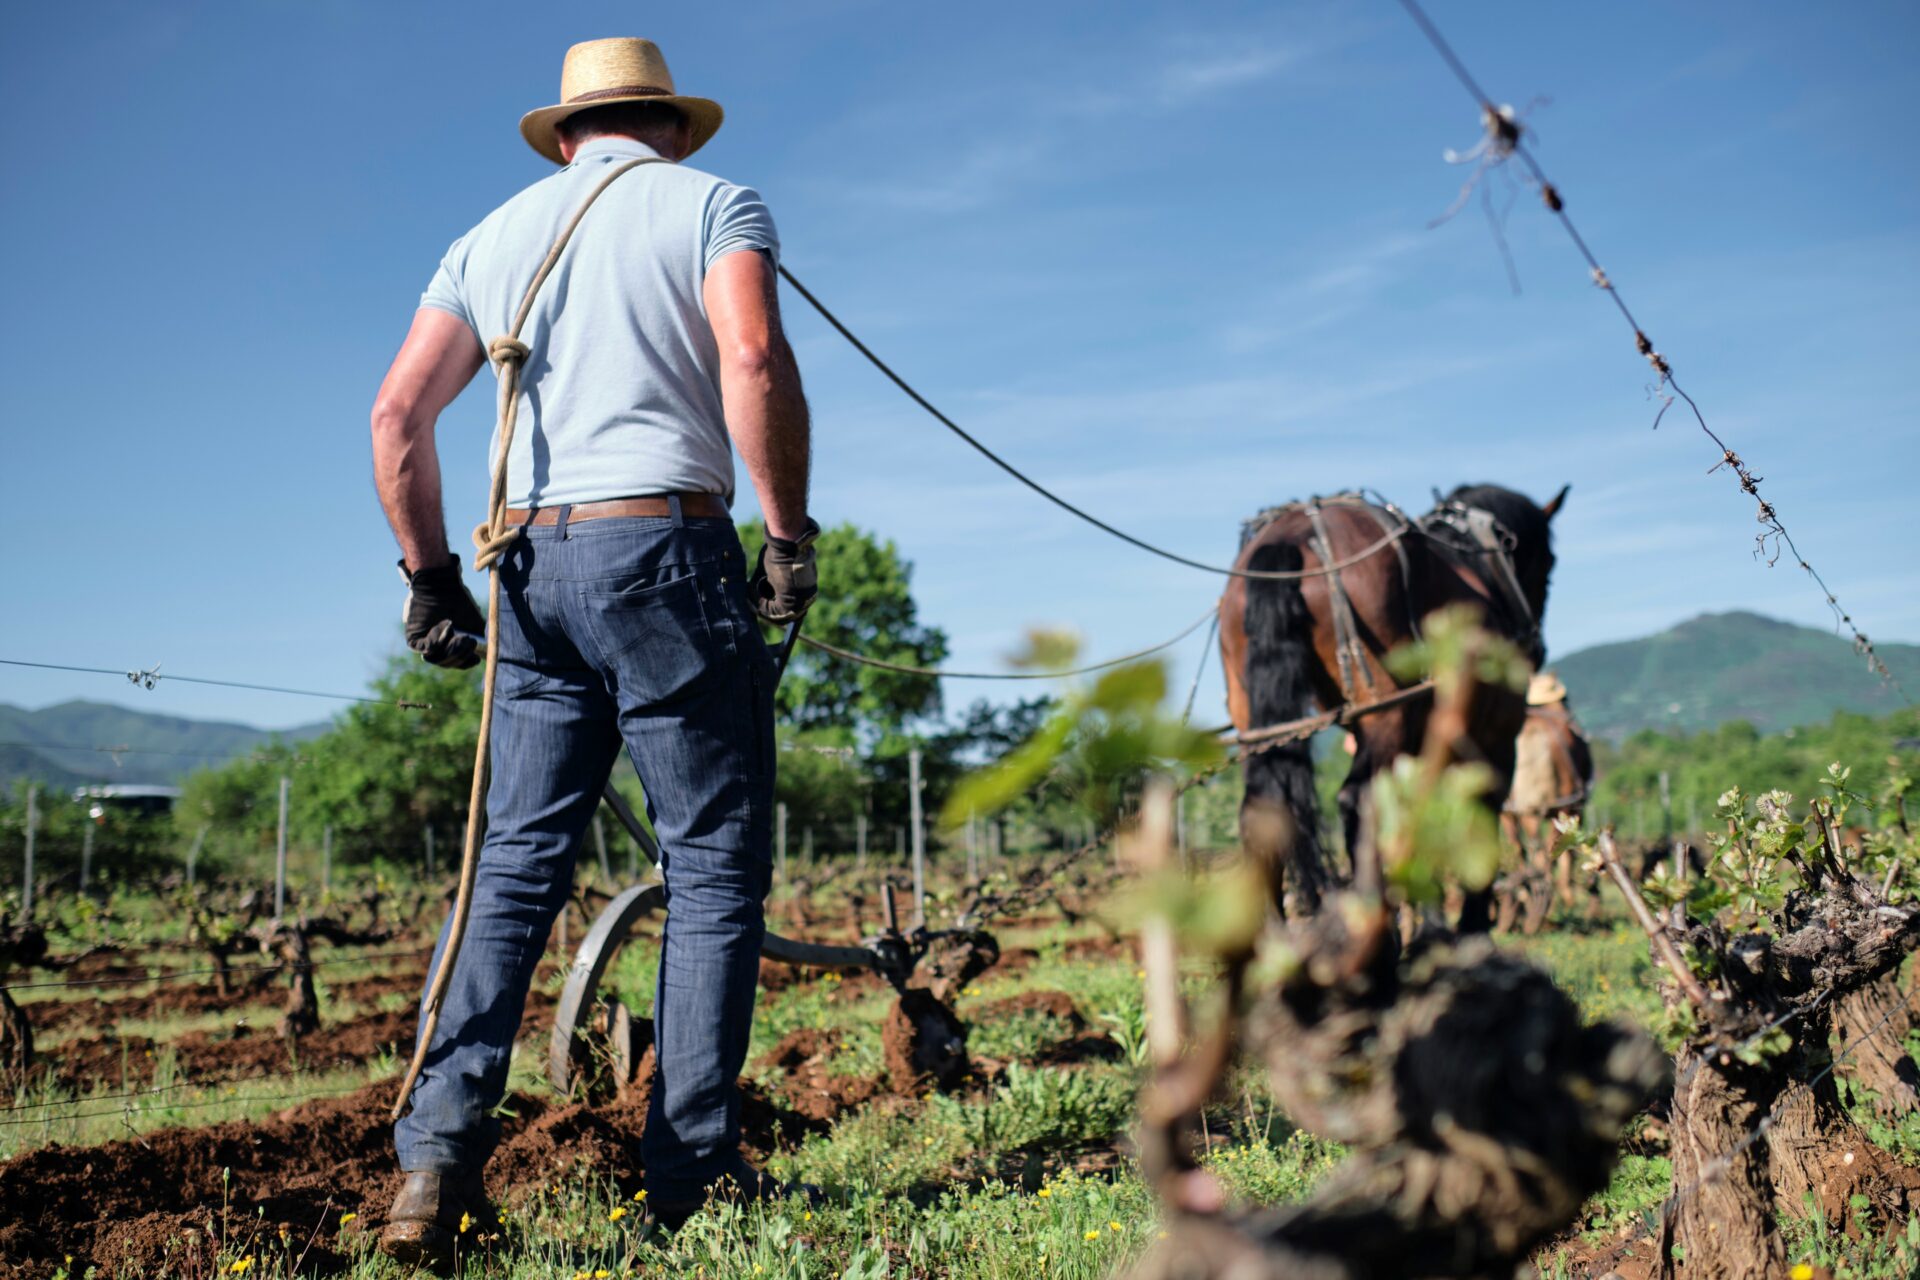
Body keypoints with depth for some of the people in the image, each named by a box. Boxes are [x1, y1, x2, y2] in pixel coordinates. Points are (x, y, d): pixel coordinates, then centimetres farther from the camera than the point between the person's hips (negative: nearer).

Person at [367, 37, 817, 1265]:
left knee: (518, 865, 9)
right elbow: (754, 359, -15)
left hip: (533, 566, 5)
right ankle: (695, 1173, 6)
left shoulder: (496, 232, 19)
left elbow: (398, 412, 10)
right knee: (715, 867, 3)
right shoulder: (714, 203, 6)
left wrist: (429, 573, 15)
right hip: (667, 549, -4)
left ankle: (440, 1150, -1)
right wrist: (791, 534, -10)